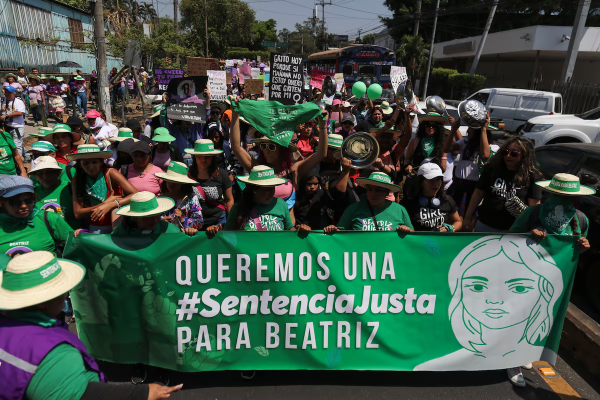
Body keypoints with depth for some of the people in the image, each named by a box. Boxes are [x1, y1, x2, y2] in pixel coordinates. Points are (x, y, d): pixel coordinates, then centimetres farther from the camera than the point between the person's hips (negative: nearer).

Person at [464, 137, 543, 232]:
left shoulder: (532, 177, -7)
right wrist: (468, 217, 4)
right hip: (484, 225, 2)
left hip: (513, 230, -2)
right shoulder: (492, 169, 0)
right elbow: (478, 194, 4)